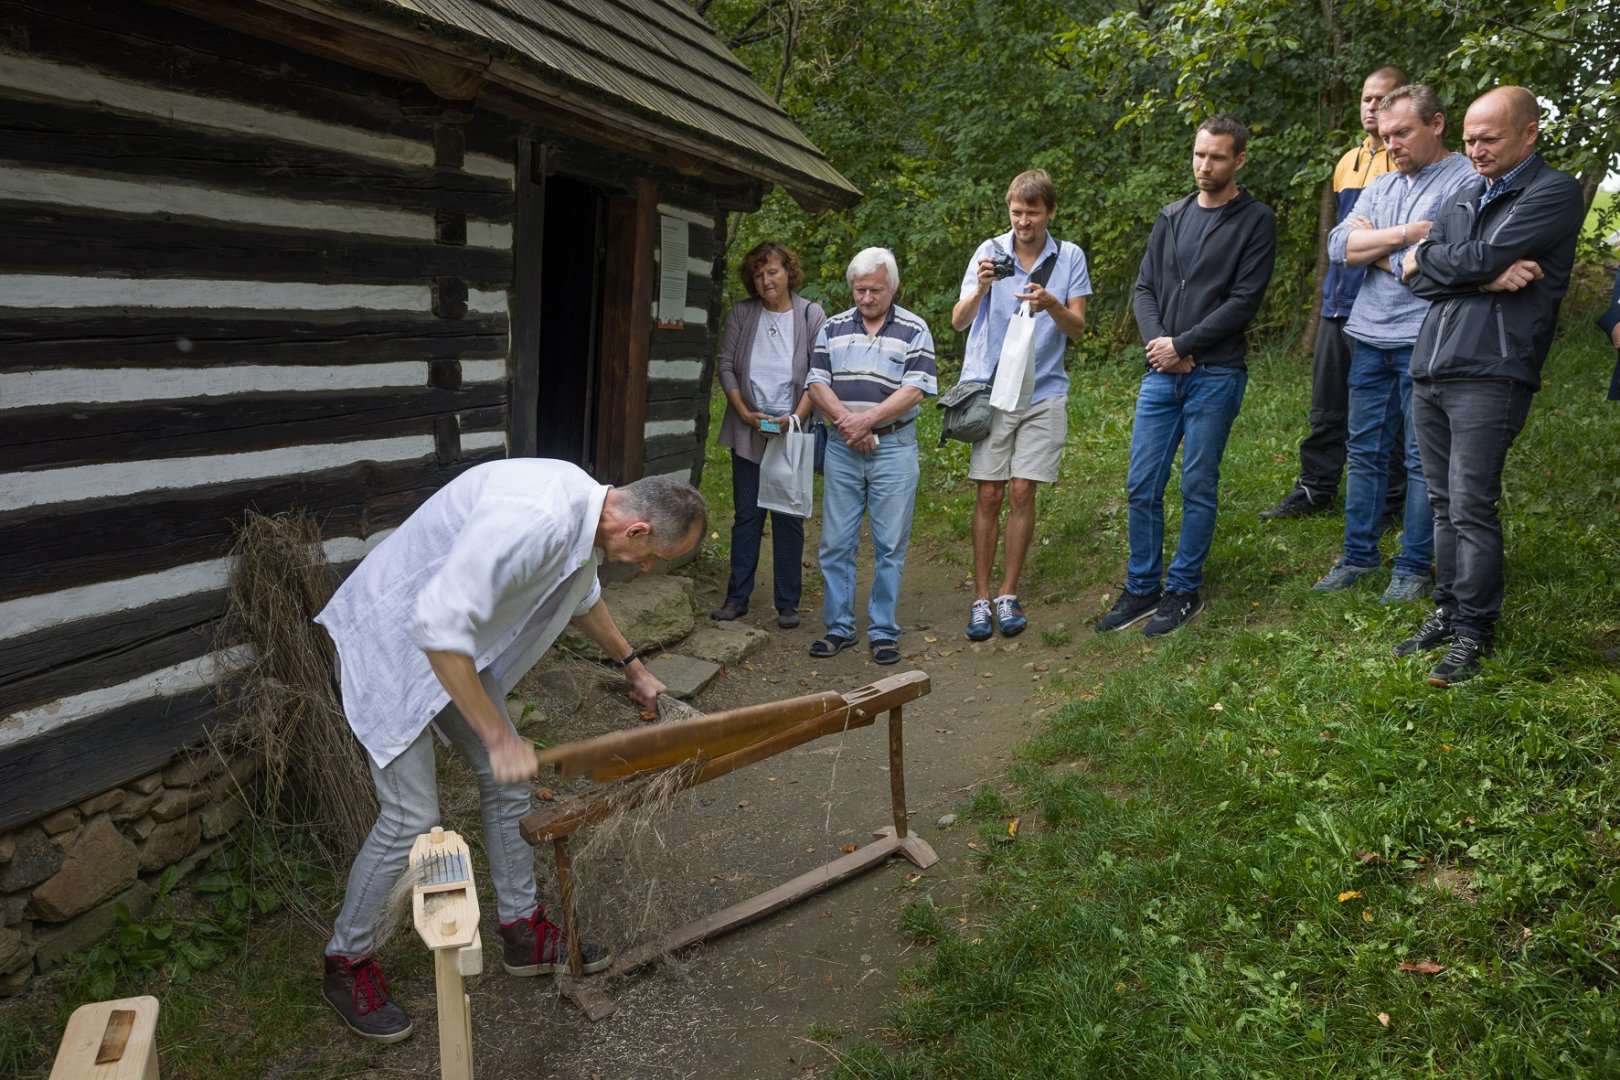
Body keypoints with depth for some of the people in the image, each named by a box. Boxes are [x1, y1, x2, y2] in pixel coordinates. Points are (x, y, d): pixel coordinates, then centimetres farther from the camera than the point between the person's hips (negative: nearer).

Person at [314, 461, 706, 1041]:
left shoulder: (586, 510, -3)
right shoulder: (534, 519, -36)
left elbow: (584, 597, 20)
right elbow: (437, 624, -38)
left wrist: (632, 666, 32)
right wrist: (498, 736, -30)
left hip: (455, 643, 9)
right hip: (391, 640, -9)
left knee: (506, 782, 11)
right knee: (411, 817, -6)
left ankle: (524, 933, 27)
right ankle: (346, 962, 19)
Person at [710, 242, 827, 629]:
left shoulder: (811, 315, 1)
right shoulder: (741, 314, 7)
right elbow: (726, 366, 6)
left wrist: (795, 418, -15)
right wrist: (745, 413, -7)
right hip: (747, 433, 2)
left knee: (788, 518, 2)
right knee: (746, 516, 5)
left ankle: (787, 603, 11)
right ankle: (737, 597, 14)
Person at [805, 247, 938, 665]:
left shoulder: (914, 330, 2)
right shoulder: (833, 328, 11)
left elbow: (915, 390, -8)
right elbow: (817, 384, 4)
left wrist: (865, 420, -15)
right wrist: (845, 421, -12)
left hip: (894, 447, -2)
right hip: (842, 448, 3)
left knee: (890, 546, 2)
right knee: (836, 542, 5)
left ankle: (883, 631, 12)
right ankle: (838, 626, 17)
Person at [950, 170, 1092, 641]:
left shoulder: (1070, 257, 4)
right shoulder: (990, 251, 1)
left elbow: (1077, 328, -1)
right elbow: (958, 321, -5)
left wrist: (1051, 304, -21)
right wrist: (980, 290, -25)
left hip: (1042, 392, 1)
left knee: (1022, 493, 0)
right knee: (988, 495, -1)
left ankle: (1007, 596, 12)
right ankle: (980, 599, 8)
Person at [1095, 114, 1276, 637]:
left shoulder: (1255, 220, -1)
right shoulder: (1172, 217, 14)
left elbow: (1243, 301, -9)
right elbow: (1145, 288, 11)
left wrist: (1182, 345, -12)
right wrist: (1157, 343, -7)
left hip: (1216, 375, -5)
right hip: (1161, 374, 5)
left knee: (1197, 487, 2)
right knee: (1142, 486, 5)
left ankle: (1183, 591, 16)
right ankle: (1141, 589, 18)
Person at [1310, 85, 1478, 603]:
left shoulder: (1466, 181, -6)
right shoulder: (1380, 187, 14)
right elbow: (1339, 247, 0)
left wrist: (1374, 245, -5)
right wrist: (1405, 234, -11)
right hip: (1370, 338, 6)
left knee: (1422, 459, 2)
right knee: (1365, 452, 10)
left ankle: (1414, 566, 12)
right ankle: (1358, 555, 20)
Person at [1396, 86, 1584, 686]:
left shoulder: (1555, 192, 0)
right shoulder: (1463, 199, 20)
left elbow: (1485, 254, -13)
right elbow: (1416, 276, 7)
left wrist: (1430, 260, 5)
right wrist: (1485, 278, -7)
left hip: (1488, 376, -6)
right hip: (1428, 372, 7)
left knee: (1470, 510, -7)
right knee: (1444, 506, 11)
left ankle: (1473, 632, 3)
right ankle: (1448, 612, 20)